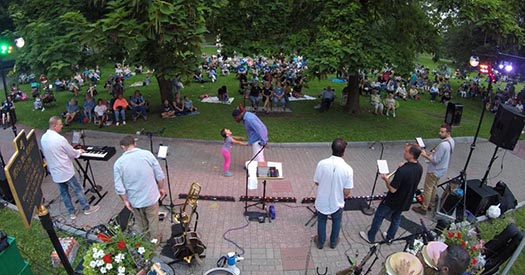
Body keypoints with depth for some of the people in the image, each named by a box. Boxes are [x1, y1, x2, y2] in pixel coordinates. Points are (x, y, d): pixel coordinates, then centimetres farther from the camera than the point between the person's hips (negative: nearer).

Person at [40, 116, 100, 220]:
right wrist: (79, 151, 9)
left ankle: (72, 213, 27)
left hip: (54, 172, 7)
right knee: (78, 190, 9)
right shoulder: (60, 139, -25)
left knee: (64, 192, 16)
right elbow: (72, 153, -13)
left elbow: (45, 154, 14)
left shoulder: (43, 138, -1)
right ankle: (87, 208, 22)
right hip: (65, 171, -7)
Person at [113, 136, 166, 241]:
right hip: (151, 196, -1)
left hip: (134, 200, 1)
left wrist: (125, 201, 3)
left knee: (141, 223, 25)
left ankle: (146, 240, 48)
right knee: (153, 221, 21)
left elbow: (119, 187, -12)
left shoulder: (118, 163, -13)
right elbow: (160, 175, -7)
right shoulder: (147, 154, -12)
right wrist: (161, 188, 8)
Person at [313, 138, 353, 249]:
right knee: (336, 222, 28)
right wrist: (341, 196, 6)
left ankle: (320, 242, 46)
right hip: (337, 202, 0)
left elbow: (316, 182, -7)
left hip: (322, 201, 1)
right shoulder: (348, 169, -23)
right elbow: (347, 192, -15)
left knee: (321, 221, 26)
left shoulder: (322, 163, -22)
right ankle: (333, 242, 49)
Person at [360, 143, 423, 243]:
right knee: (396, 218, 27)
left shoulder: (403, 170, -35)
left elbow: (392, 189, -28)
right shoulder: (419, 168, -10)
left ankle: (370, 237, 29)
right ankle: (390, 237, 45)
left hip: (393, 201, -7)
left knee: (379, 216, 13)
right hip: (405, 201, 7)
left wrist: (386, 179, -12)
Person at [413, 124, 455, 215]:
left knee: (428, 188, 3)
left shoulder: (443, 145, -31)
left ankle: (423, 208, 14)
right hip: (441, 169, 10)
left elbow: (435, 160, -26)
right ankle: (431, 204, 37)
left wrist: (425, 155, -15)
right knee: (433, 187, 23)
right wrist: (431, 154, 4)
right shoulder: (451, 141, 1)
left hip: (435, 170, -10)